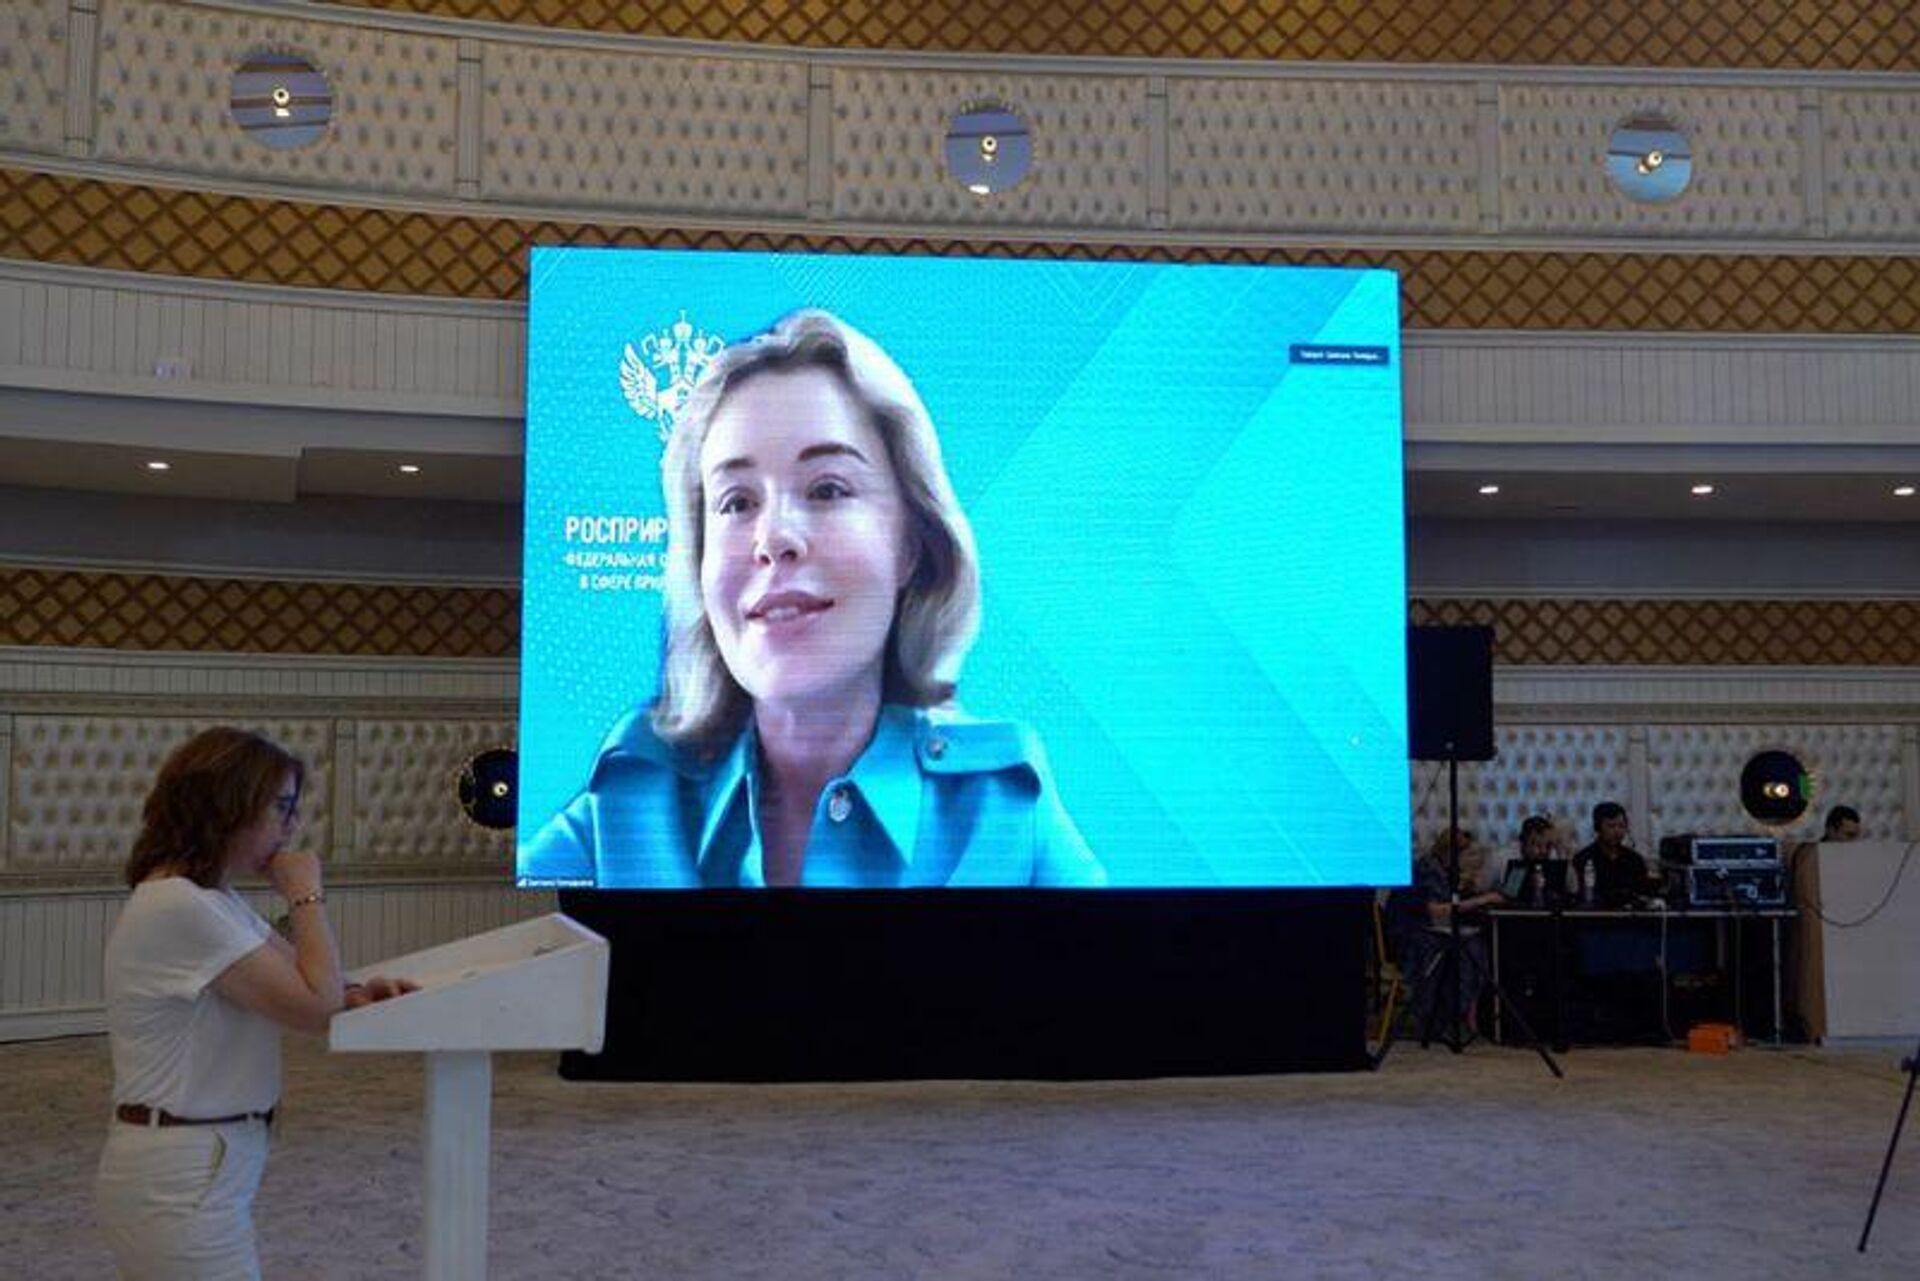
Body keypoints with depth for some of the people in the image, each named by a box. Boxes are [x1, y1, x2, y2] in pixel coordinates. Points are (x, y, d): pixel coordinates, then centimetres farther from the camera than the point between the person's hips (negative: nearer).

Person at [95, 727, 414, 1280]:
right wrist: (306, 895, -11)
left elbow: (301, 986, 13)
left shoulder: (211, 899, 9)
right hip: (180, 1177, -9)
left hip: (210, 1162, 9)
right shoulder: (180, 908, -22)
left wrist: (355, 995, -7)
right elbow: (314, 1006, -22)